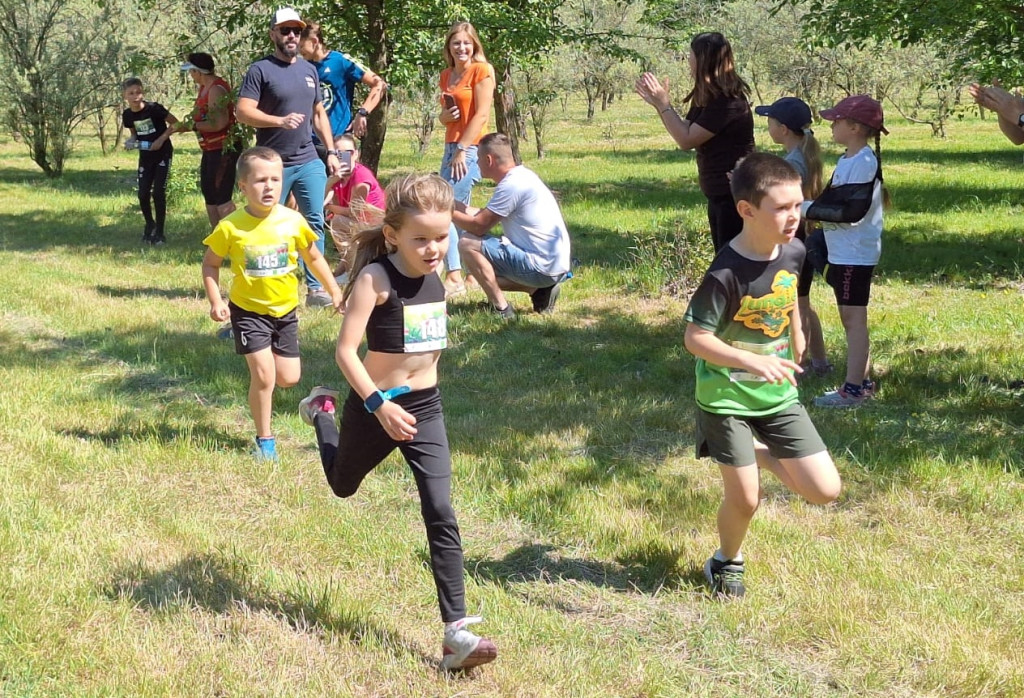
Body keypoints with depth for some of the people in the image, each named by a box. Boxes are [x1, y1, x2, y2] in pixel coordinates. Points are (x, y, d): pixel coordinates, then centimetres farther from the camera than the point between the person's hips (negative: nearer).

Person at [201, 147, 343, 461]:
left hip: (284, 309, 3)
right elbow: (210, 264, -3)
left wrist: (335, 291, 8)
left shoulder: (293, 221, -10)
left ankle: (262, 358, 40)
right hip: (248, 309, -3)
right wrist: (215, 301, -14)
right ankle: (264, 439, 8)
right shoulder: (230, 227, -16)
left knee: (289, 378, 6)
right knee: (264, 376, -10)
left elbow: (314, 258, 6)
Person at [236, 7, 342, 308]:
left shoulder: (309, 70, 13)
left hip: (309, 163, 4)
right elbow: (242, 111, -13)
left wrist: (331, 152, 12)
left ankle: (315, 288, 2)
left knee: (315, 223, -2)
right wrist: (280, 120, -25)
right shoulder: (260, 70, -5)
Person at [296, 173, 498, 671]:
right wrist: (379, 405, -29)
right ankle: (322, 414, 56)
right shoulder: (376, 278, -21)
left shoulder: (434, 274, 0)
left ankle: (455, 632, -6)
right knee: (343, 485, 26)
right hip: (374, 406, -4)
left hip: (425, 407, 4)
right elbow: (345, 351, -24)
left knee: (441, 516, -6)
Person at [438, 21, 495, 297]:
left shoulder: (482, 70, -7)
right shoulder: (446, 75, 15)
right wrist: (445, 115, -4)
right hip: (451, 147, 8)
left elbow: (481, 114, -13)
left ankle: (455, 277, -13)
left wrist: (462, 150, -16)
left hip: (471, 148, -8)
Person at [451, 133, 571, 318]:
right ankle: (540, 290, 11)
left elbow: (478, 226, -15)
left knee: (468, 245, -13)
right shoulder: (522, 176, 12)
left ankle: (501, 309, -9)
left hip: (541, 267, -10)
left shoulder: (512, 185, -18)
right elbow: (484, 215, 15)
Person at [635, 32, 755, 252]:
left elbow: (687, 140, -20)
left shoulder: (728, 101, -20)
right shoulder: (707, 97, 9)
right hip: (718, 193, 10)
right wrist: (658, 103, 5)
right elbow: (686, 132, 12)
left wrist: (663, 103, -13)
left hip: (736, 194, -10)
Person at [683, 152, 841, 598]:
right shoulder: (725, 274, -25)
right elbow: (695, 338, -23)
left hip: (778, 394, 5)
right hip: (726, 398, -5)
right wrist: (752, 361, -33)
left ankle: (760, 454, 27)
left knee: (825, 491, 0)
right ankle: (727, 561, 31)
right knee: (745, 499, -1)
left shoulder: (794, 252, -6)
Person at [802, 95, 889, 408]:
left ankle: (853, 388, -3)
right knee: (851, 318, 15)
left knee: (854, 319, -6)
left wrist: (809, 209, -18)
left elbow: (853, 210, -23)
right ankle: (862, 381, 23)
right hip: (843, 251, 10)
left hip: (856, 254, -10)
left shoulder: (864, 162, -17)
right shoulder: (847, 160, 13)